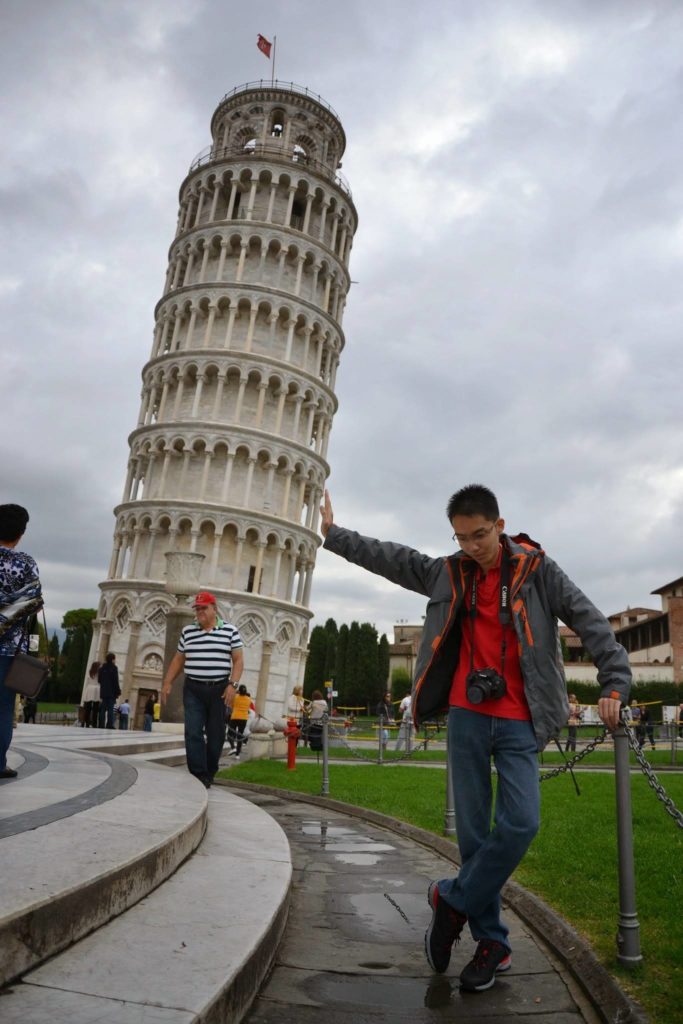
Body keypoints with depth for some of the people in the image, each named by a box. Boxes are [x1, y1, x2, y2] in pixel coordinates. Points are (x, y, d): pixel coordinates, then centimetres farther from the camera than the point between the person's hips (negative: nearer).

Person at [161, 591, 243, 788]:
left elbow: (238, 660, -1)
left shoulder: (230, 631, 1)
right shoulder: (187, 631, 9)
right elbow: (178, 660, 15)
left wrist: (232, 684, -12)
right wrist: (167, 683, 9)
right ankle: (198, 775, -1)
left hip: (219, 690, -2)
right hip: (193, 689, 2)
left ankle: (209, 774, 20)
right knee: (193, 733, -6)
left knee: (215, 734, 5)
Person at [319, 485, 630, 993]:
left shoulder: (538, 569, -3)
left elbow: (589, 621, -6)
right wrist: (335, 534, 16)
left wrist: (614, 682, -16)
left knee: (520, 823, -15)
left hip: (518, 722, -2)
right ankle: (492, 941, 19)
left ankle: (454, 901, 7)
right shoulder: (447, 572, 5)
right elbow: (390, 558, 13)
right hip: (466, 716, 2)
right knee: (473, 831, 5)